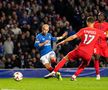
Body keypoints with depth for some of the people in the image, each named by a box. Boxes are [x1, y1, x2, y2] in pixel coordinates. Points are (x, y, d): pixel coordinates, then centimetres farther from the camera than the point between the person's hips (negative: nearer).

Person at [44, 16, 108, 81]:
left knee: (66, 58, 19)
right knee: (83, 65, 32)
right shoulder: (98, 32, 4)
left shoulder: (83, 30, 3)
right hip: (88, 54, 1)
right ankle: (74, 76, 16)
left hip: (80, 51, 0)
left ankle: (54, 72, 11)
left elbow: (73, 37, 1)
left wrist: (64, 41, 10)